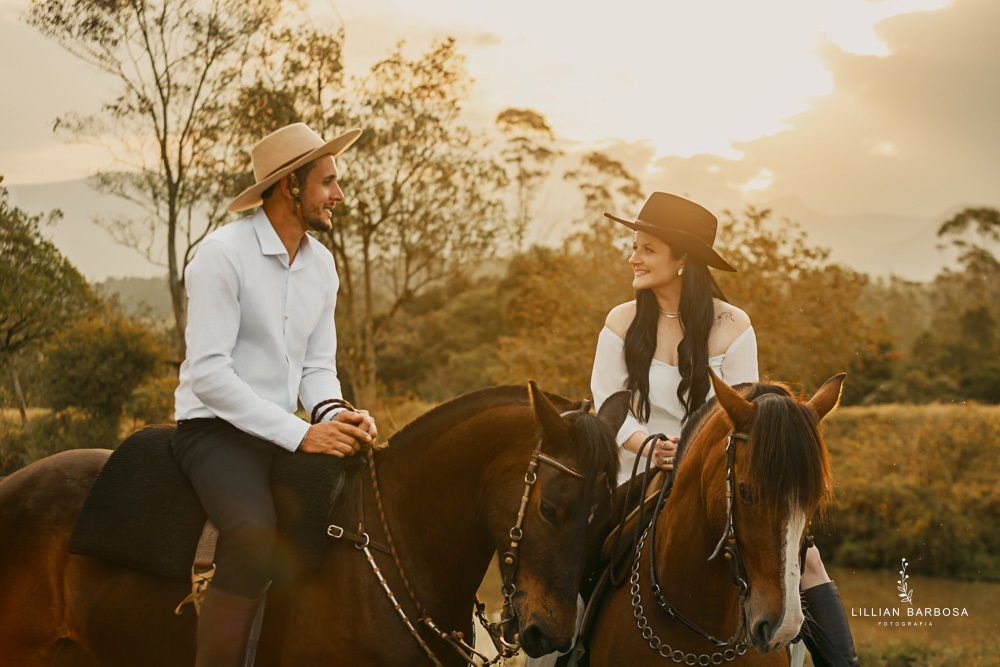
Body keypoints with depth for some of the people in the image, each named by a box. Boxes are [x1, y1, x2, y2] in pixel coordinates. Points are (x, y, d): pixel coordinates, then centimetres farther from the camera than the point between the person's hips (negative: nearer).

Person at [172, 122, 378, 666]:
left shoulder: (321, 264, 11)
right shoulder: (222, 253, -13)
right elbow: (208, 374, -18)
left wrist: (336, 414, -10)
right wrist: (301, 435, -22)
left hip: (285, 434, 7)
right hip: (215, 430, -7)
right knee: (256, 533, -33)